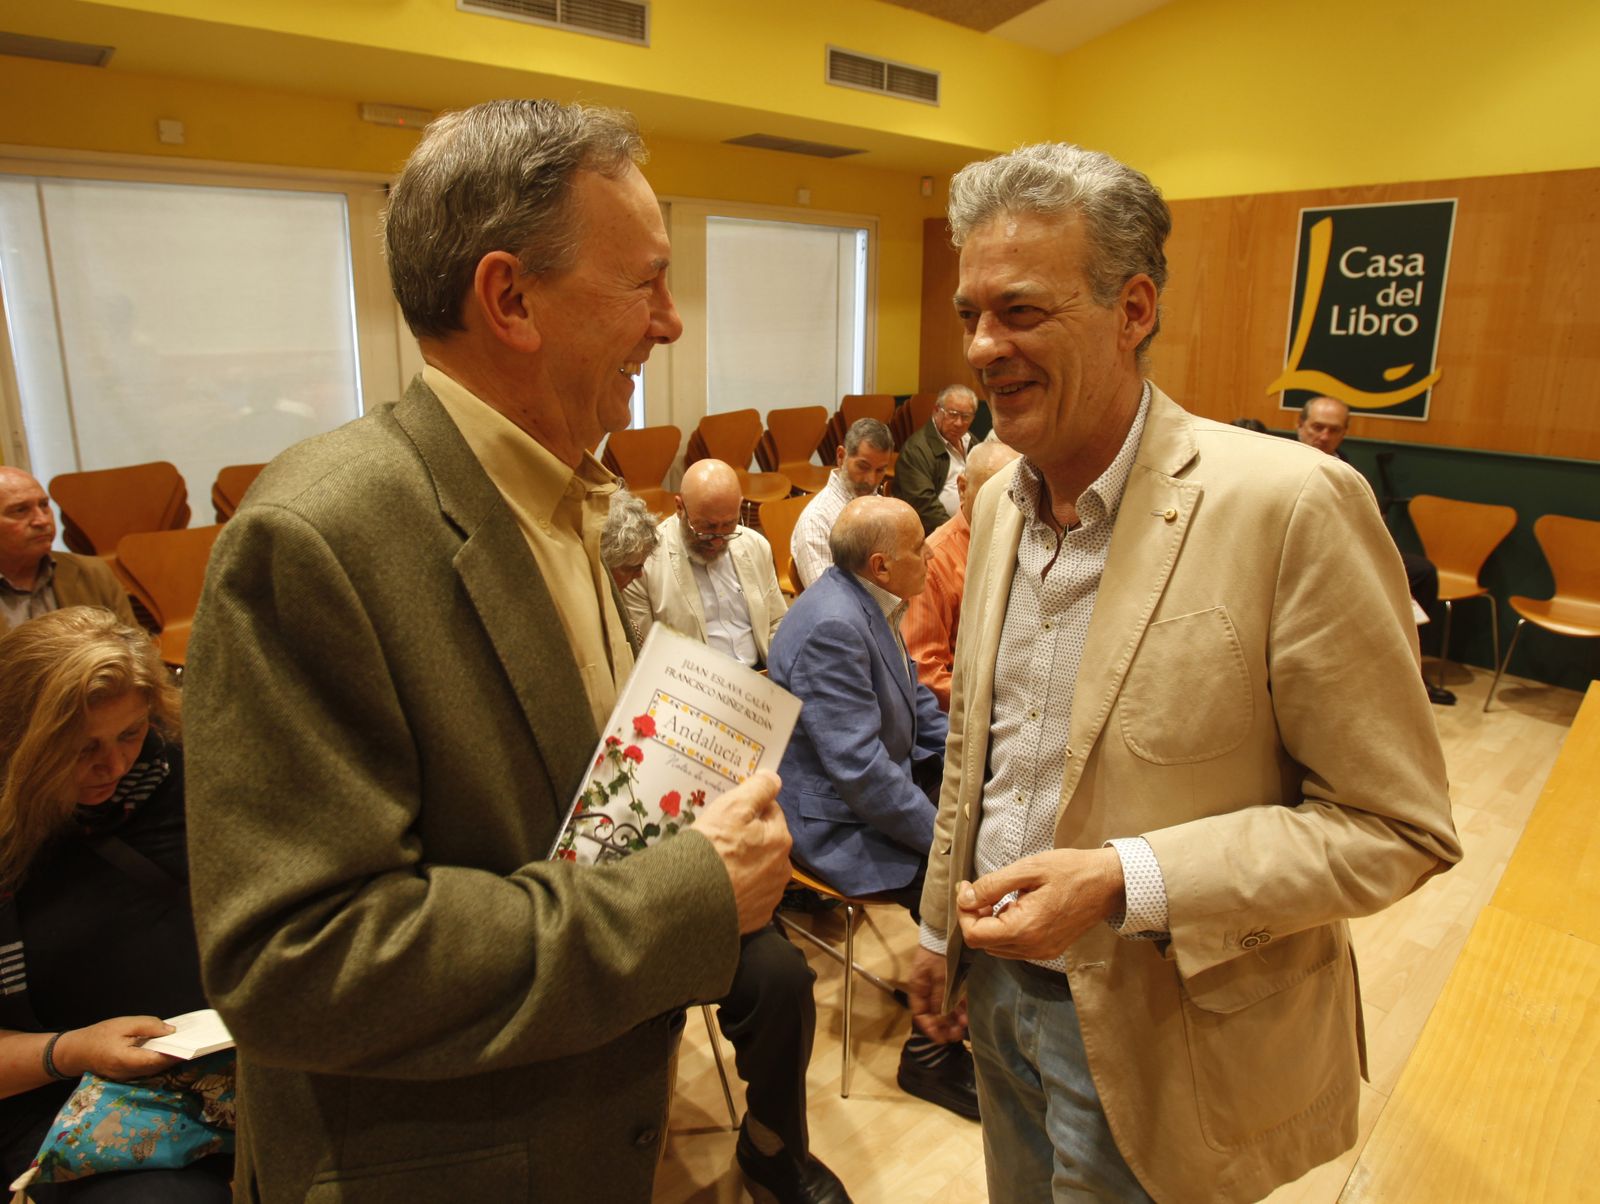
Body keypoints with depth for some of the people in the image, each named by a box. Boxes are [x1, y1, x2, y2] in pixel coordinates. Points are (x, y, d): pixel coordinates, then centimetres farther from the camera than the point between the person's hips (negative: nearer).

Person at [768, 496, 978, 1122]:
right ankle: (930, 1054, 5)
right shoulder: (831, 626, -28)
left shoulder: (869, 602, 2)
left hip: (884, 781, 10)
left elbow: (912, 695, 15)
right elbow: (860, 769, -29)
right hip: (834, 820, -10)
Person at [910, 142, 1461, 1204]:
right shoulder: (999, 501, 0)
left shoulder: (1290, 505, -22)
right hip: (1002, 992, 6)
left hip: (1167, 1046, -5)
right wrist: (944, 929, 14)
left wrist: (1125, 882, -27)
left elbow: (1399, 826, -17)